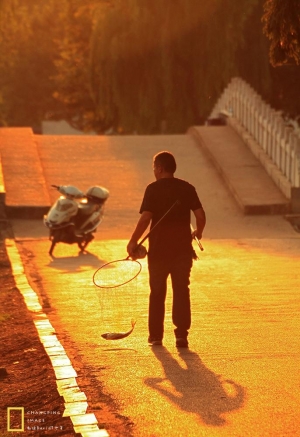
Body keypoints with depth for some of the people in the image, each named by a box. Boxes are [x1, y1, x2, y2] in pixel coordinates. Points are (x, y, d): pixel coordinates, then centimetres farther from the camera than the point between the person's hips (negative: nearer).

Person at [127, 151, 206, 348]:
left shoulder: (153, 189, -8)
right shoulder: (188, 188, 1)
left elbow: (145, 218, -15)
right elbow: (201, 215, -1)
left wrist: (133, 242, -7)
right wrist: (198, 233, 18)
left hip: (159, 249, -2)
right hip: (183, 248, 2)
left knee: (157, 293, 11)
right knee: (182, 292, 6)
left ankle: (156, 335, 17)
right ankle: (182, 334, -2)